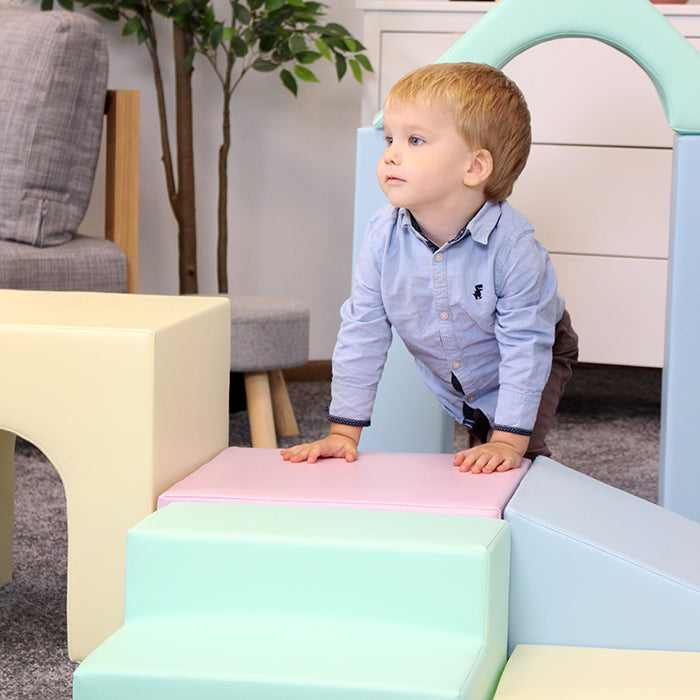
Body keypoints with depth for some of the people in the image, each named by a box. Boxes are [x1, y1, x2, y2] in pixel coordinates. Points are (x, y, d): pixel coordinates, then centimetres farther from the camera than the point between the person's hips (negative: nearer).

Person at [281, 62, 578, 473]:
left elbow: (524, 347, -30)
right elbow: (361, 334, -15)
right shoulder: (383, 236, -23)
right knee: (476, 471, 15)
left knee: (505, 468, -21)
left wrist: (508, 442, -32)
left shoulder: (511, 245, -36)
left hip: (538, 362, -4)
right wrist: (344, 432, -15)